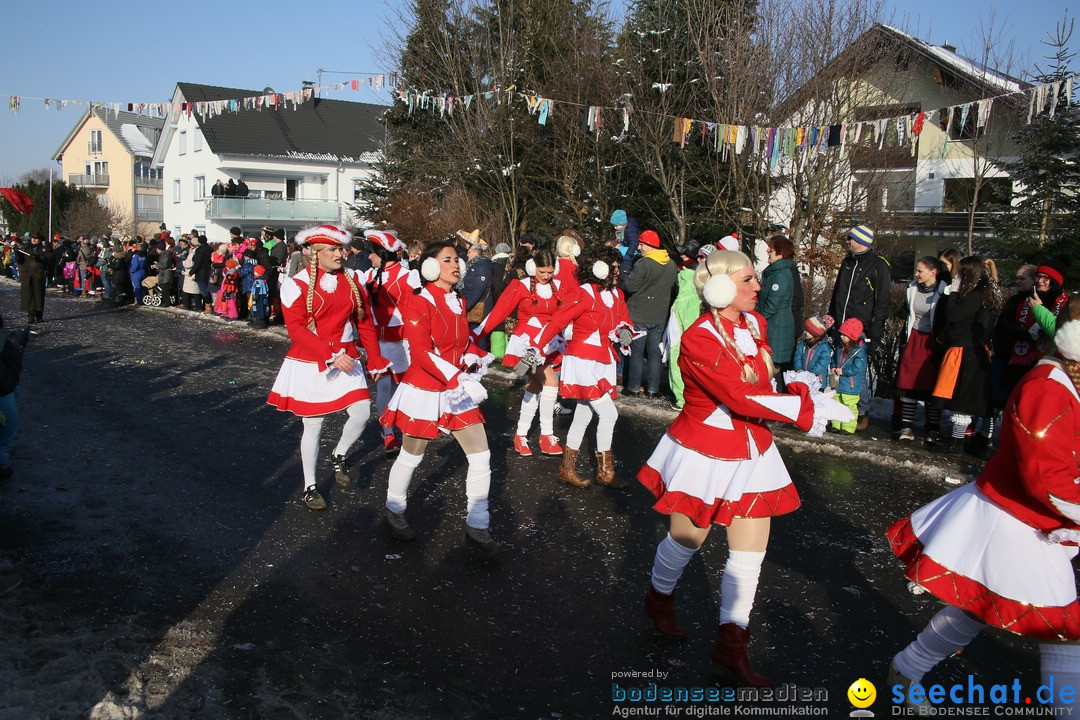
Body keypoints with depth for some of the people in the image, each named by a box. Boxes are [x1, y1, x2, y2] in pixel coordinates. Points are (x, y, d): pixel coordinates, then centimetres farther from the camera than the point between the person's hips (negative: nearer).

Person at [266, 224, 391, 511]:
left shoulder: (352, 280, 3)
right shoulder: (297, 284, -10)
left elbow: (365, 322, 8)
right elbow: (296, 328, -18)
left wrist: (375, 359, 3)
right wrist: (330, 355, -26)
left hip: (346, 360, 4)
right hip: (310, 365, -3)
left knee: (362, 412, -8)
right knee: (313, 426, 5)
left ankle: (339, 456, 23)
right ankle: (309, 487, 24)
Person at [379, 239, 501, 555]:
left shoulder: (458, 302, 8)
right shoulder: (420, 302, -14)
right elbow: (421, 352, -24)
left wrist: (479, 358, -5)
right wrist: (460, 380, -33)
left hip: (459, 392, 6)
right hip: (425, 391, -6)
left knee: (481, 457, 1)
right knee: (411, 457, 12)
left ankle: (477, 526, 13)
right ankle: (394, 511, 37)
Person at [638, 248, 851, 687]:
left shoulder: (754, 324, 1)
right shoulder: (698, 340, -23)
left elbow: (762, 385, 10)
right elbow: (743, 399, -30)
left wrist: (801, 401, -8)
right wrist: (810, 407, -29)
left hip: (751, 453, 7)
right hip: (704, 453, -6)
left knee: (751, 552, 7)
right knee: (687, 540, 13)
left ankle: (731, 647, 21)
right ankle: (659, 598, 45)